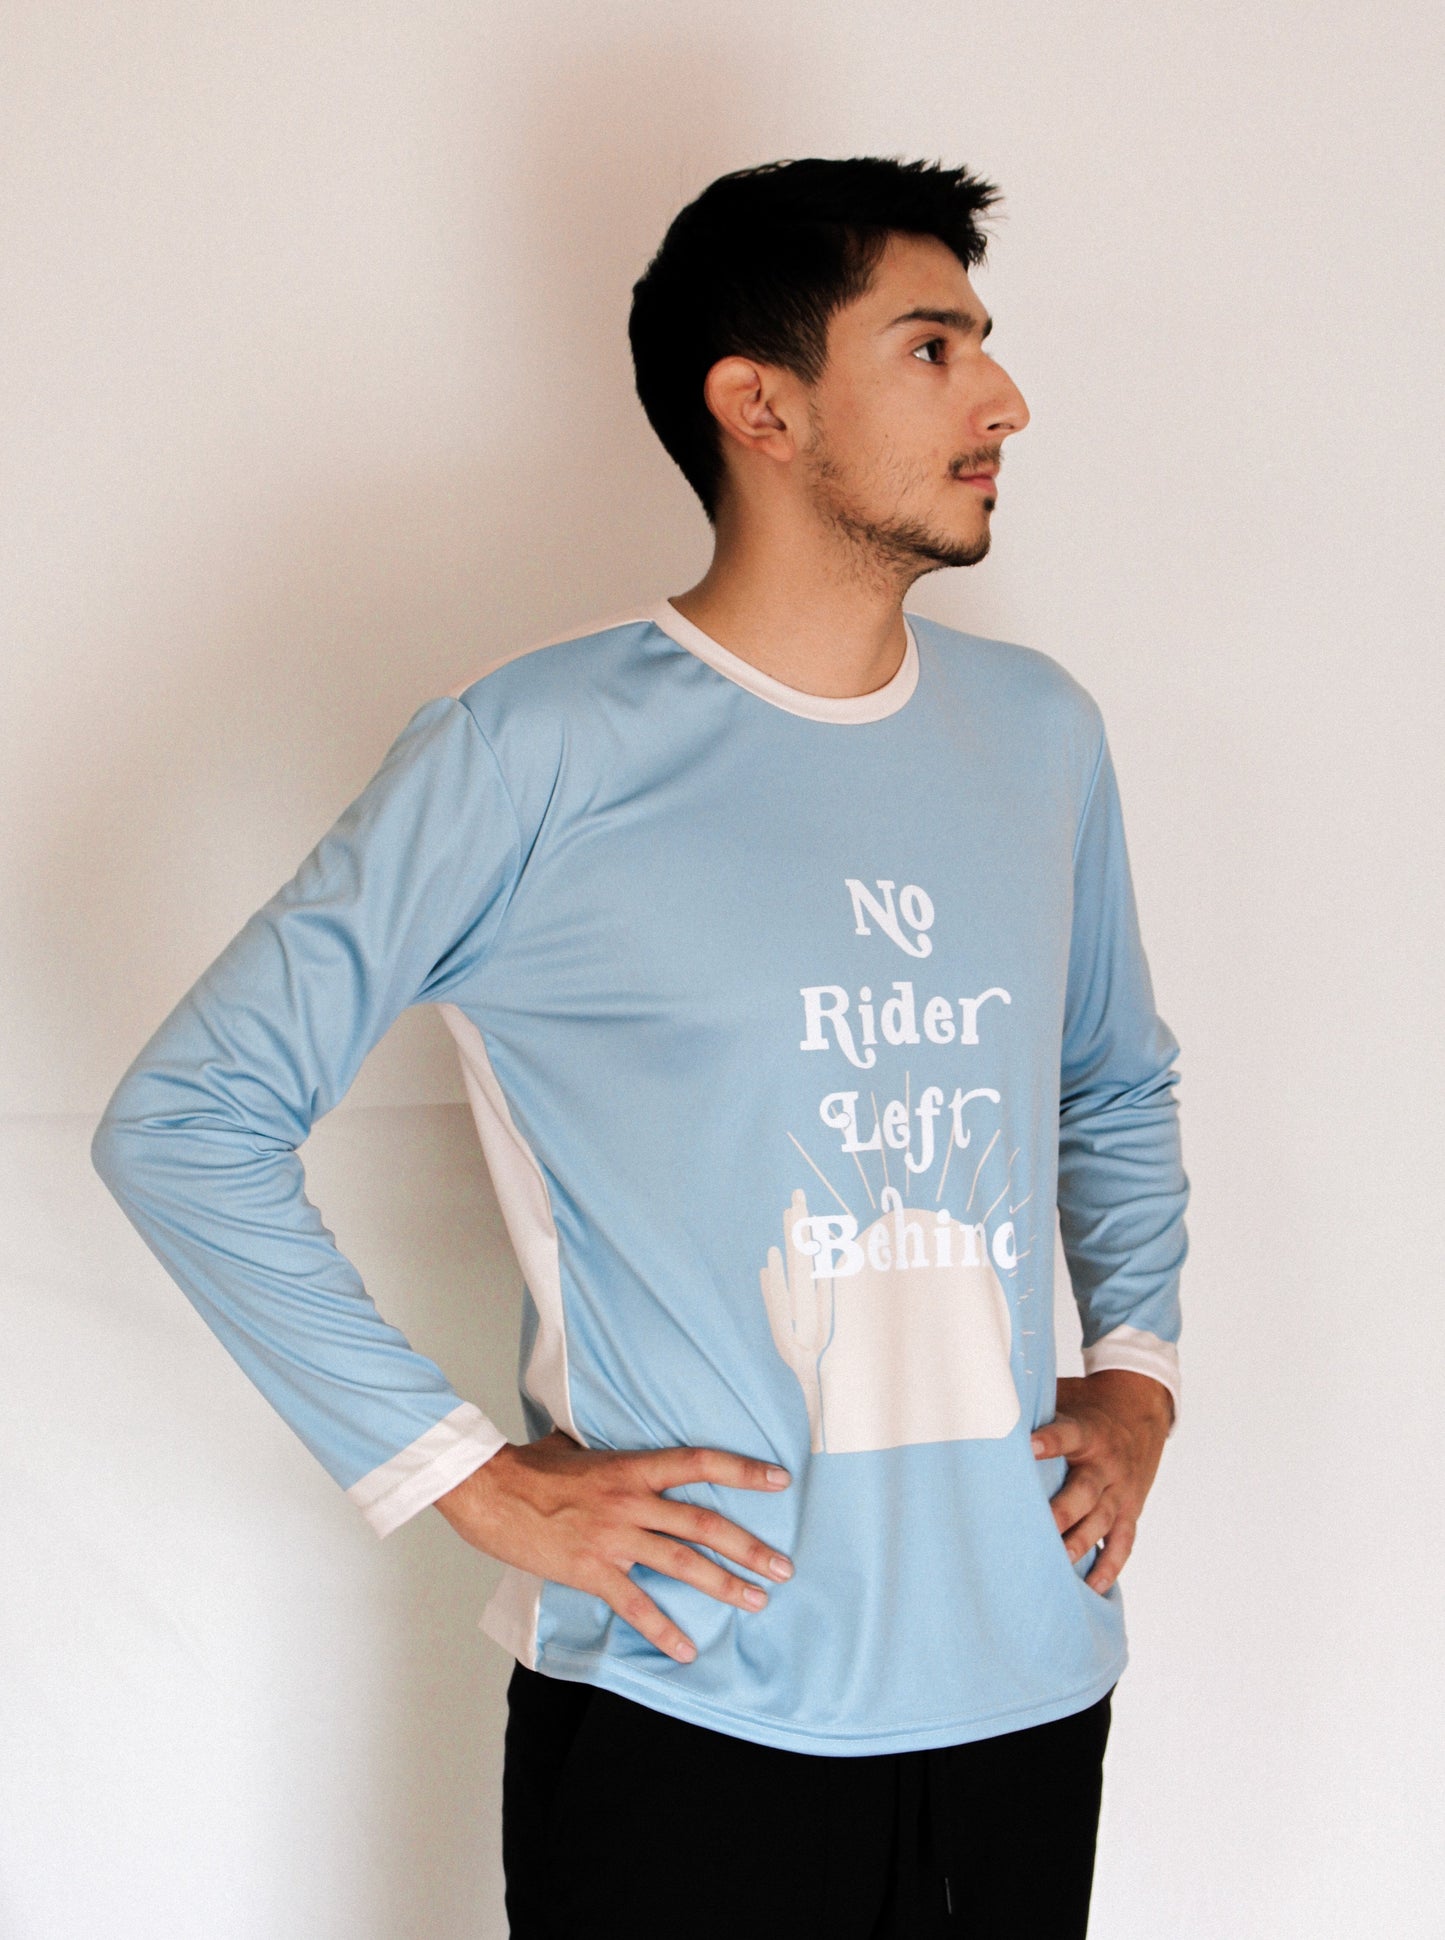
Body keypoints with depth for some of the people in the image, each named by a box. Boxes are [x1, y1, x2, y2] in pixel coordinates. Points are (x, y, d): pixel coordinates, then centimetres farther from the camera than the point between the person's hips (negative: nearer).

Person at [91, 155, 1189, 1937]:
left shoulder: (1038, 733, 8)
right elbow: (182, 1122, -9)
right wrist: (463, 1472, -12)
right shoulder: (538, 751, -10)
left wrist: (1138, 1365, 9)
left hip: (1027, 1689, 6)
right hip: (689, 1709, -5)